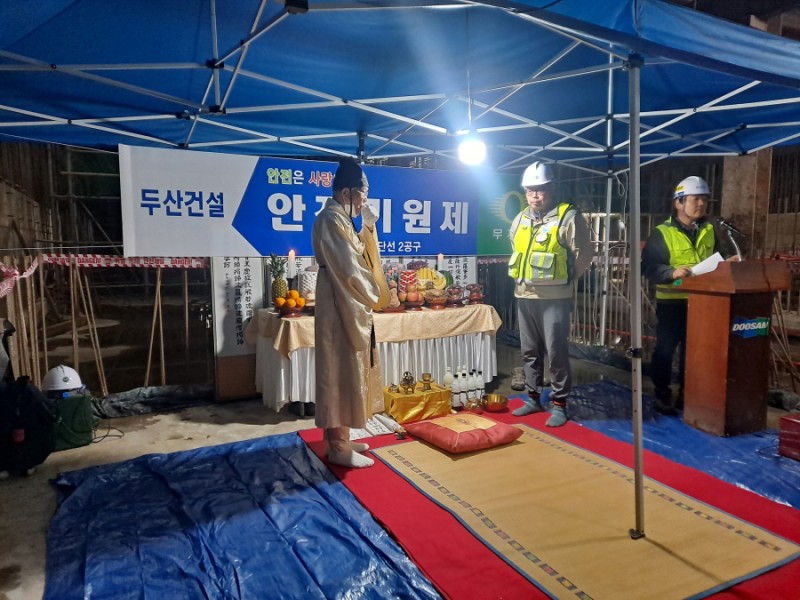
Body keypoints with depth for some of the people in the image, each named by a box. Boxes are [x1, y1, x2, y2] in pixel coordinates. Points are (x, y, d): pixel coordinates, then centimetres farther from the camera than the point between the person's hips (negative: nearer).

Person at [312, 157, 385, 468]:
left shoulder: (340, 217, 15)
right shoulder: (331, 220, -16)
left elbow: (360, 254, 19)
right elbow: (350, 269, -20)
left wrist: (364, 215, 11)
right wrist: (373, 293, -4)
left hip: (348, 305, 11)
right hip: (340, 307, -11)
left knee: (345, 372, 15)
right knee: (341, 372, -4)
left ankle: (337, 438, 25)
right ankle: (339, 447, 7)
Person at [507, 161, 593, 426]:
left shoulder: (568, 217, -9)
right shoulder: (520, 219, 12)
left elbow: (583, 254, -8)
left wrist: (564, 279, -3)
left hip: (554, 297, -6)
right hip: (524, 296, 7)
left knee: (556, 352, -2)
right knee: (529, 351, 14)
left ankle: (559, 404, 10)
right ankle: (533, 398, 26)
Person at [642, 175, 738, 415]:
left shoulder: (709, 230, 10)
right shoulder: (662, 233, -9)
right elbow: (648, 267, -13)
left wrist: (727, 263, 0)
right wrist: (672, 272, -28)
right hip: (671, 302, -5)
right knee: (665, 349, 2)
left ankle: (687, 393, 26)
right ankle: (662, 395, 15)